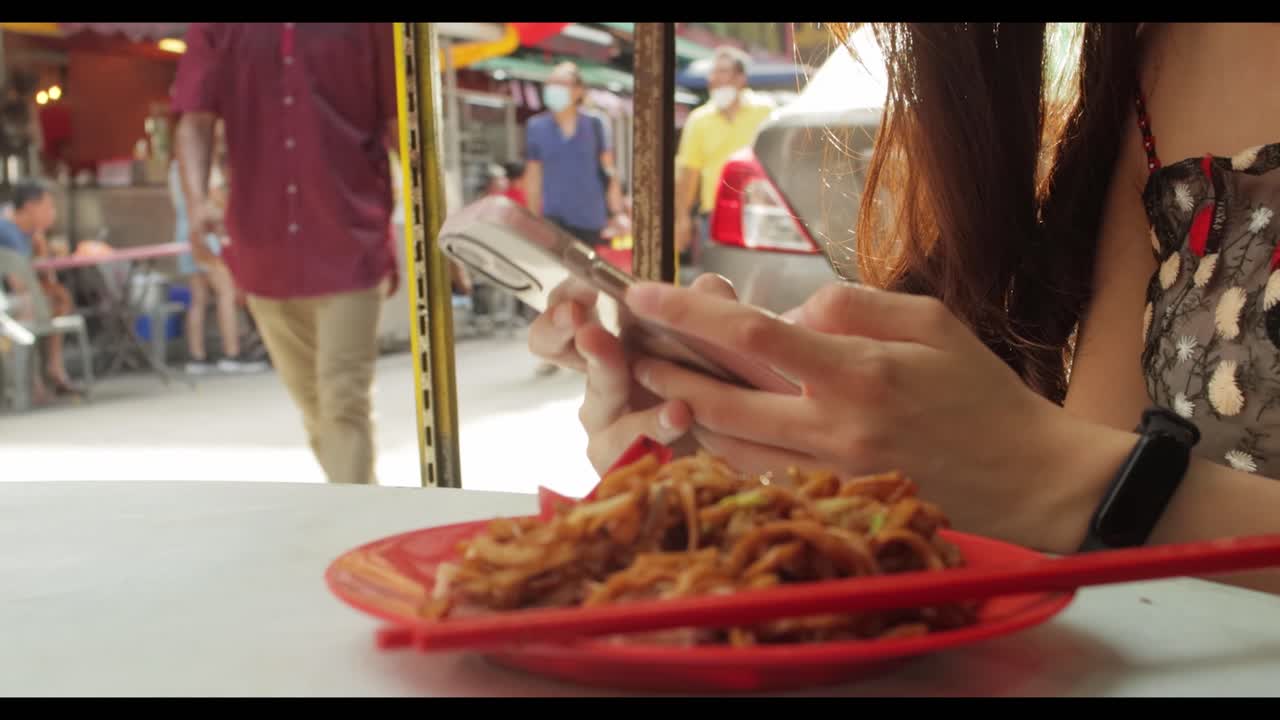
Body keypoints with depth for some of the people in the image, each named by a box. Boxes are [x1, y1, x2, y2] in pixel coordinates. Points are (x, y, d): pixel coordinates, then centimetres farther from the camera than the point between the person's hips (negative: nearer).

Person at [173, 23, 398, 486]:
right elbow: (196, 121, -1)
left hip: (352, 243, -3)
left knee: (345, 401, -10)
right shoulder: (216, 29, 5)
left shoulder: (368, 27, 0)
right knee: (312, 402, 16)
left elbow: (401, 121, 3)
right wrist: (197, 199, -19)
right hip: (264, 249, 4)